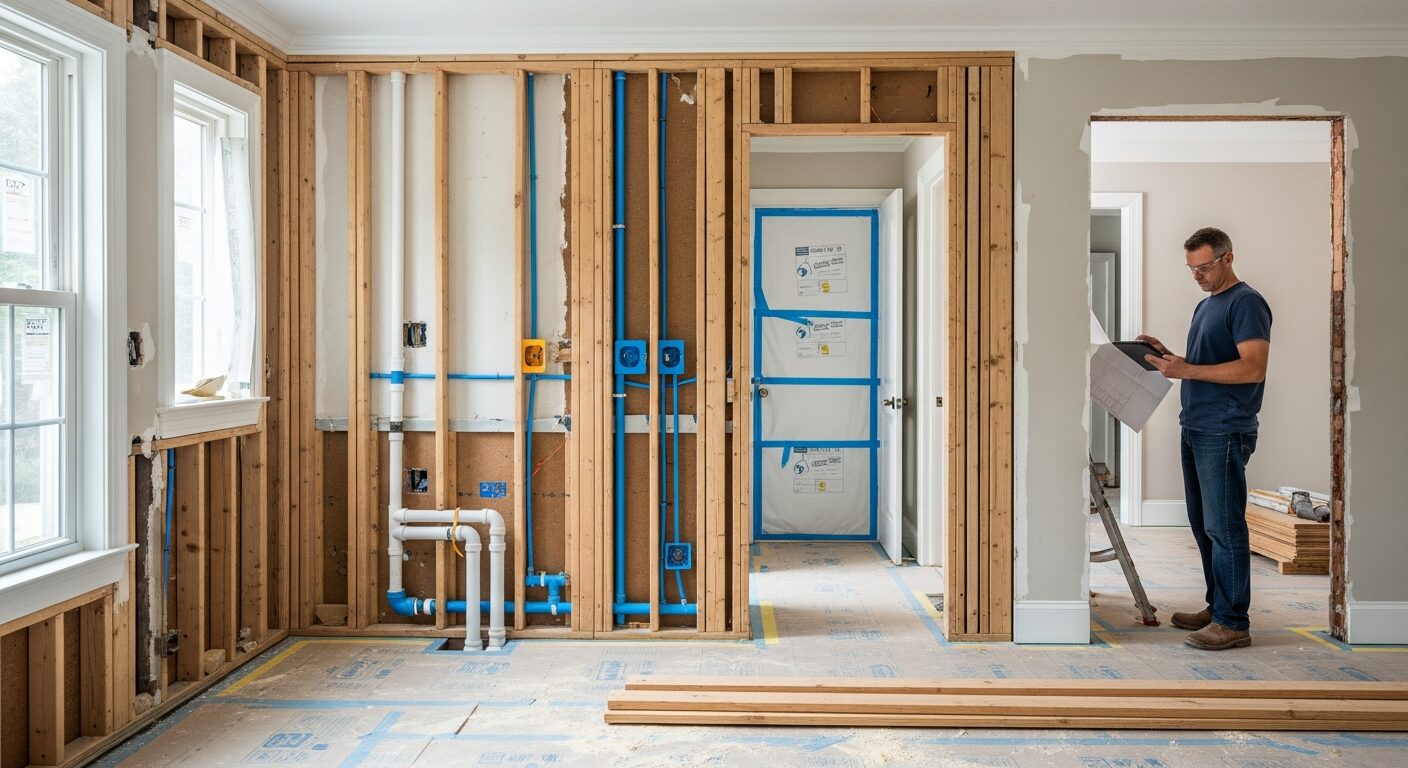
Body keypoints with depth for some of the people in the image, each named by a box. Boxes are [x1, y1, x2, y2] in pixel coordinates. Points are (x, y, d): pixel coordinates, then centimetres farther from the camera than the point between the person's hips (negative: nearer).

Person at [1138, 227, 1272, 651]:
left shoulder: (1246, 302, -8)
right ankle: (1217, 607, 25)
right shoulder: (1204, 305, 20)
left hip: (1224, 433, -9)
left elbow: (1253, 367, -19)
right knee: (1203, 525, 14)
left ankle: (1233, 623, 0)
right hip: (1195, 427, 10)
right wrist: (1168, 357, 8)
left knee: (1224, 528, -7)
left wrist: (1186, 370, -22)